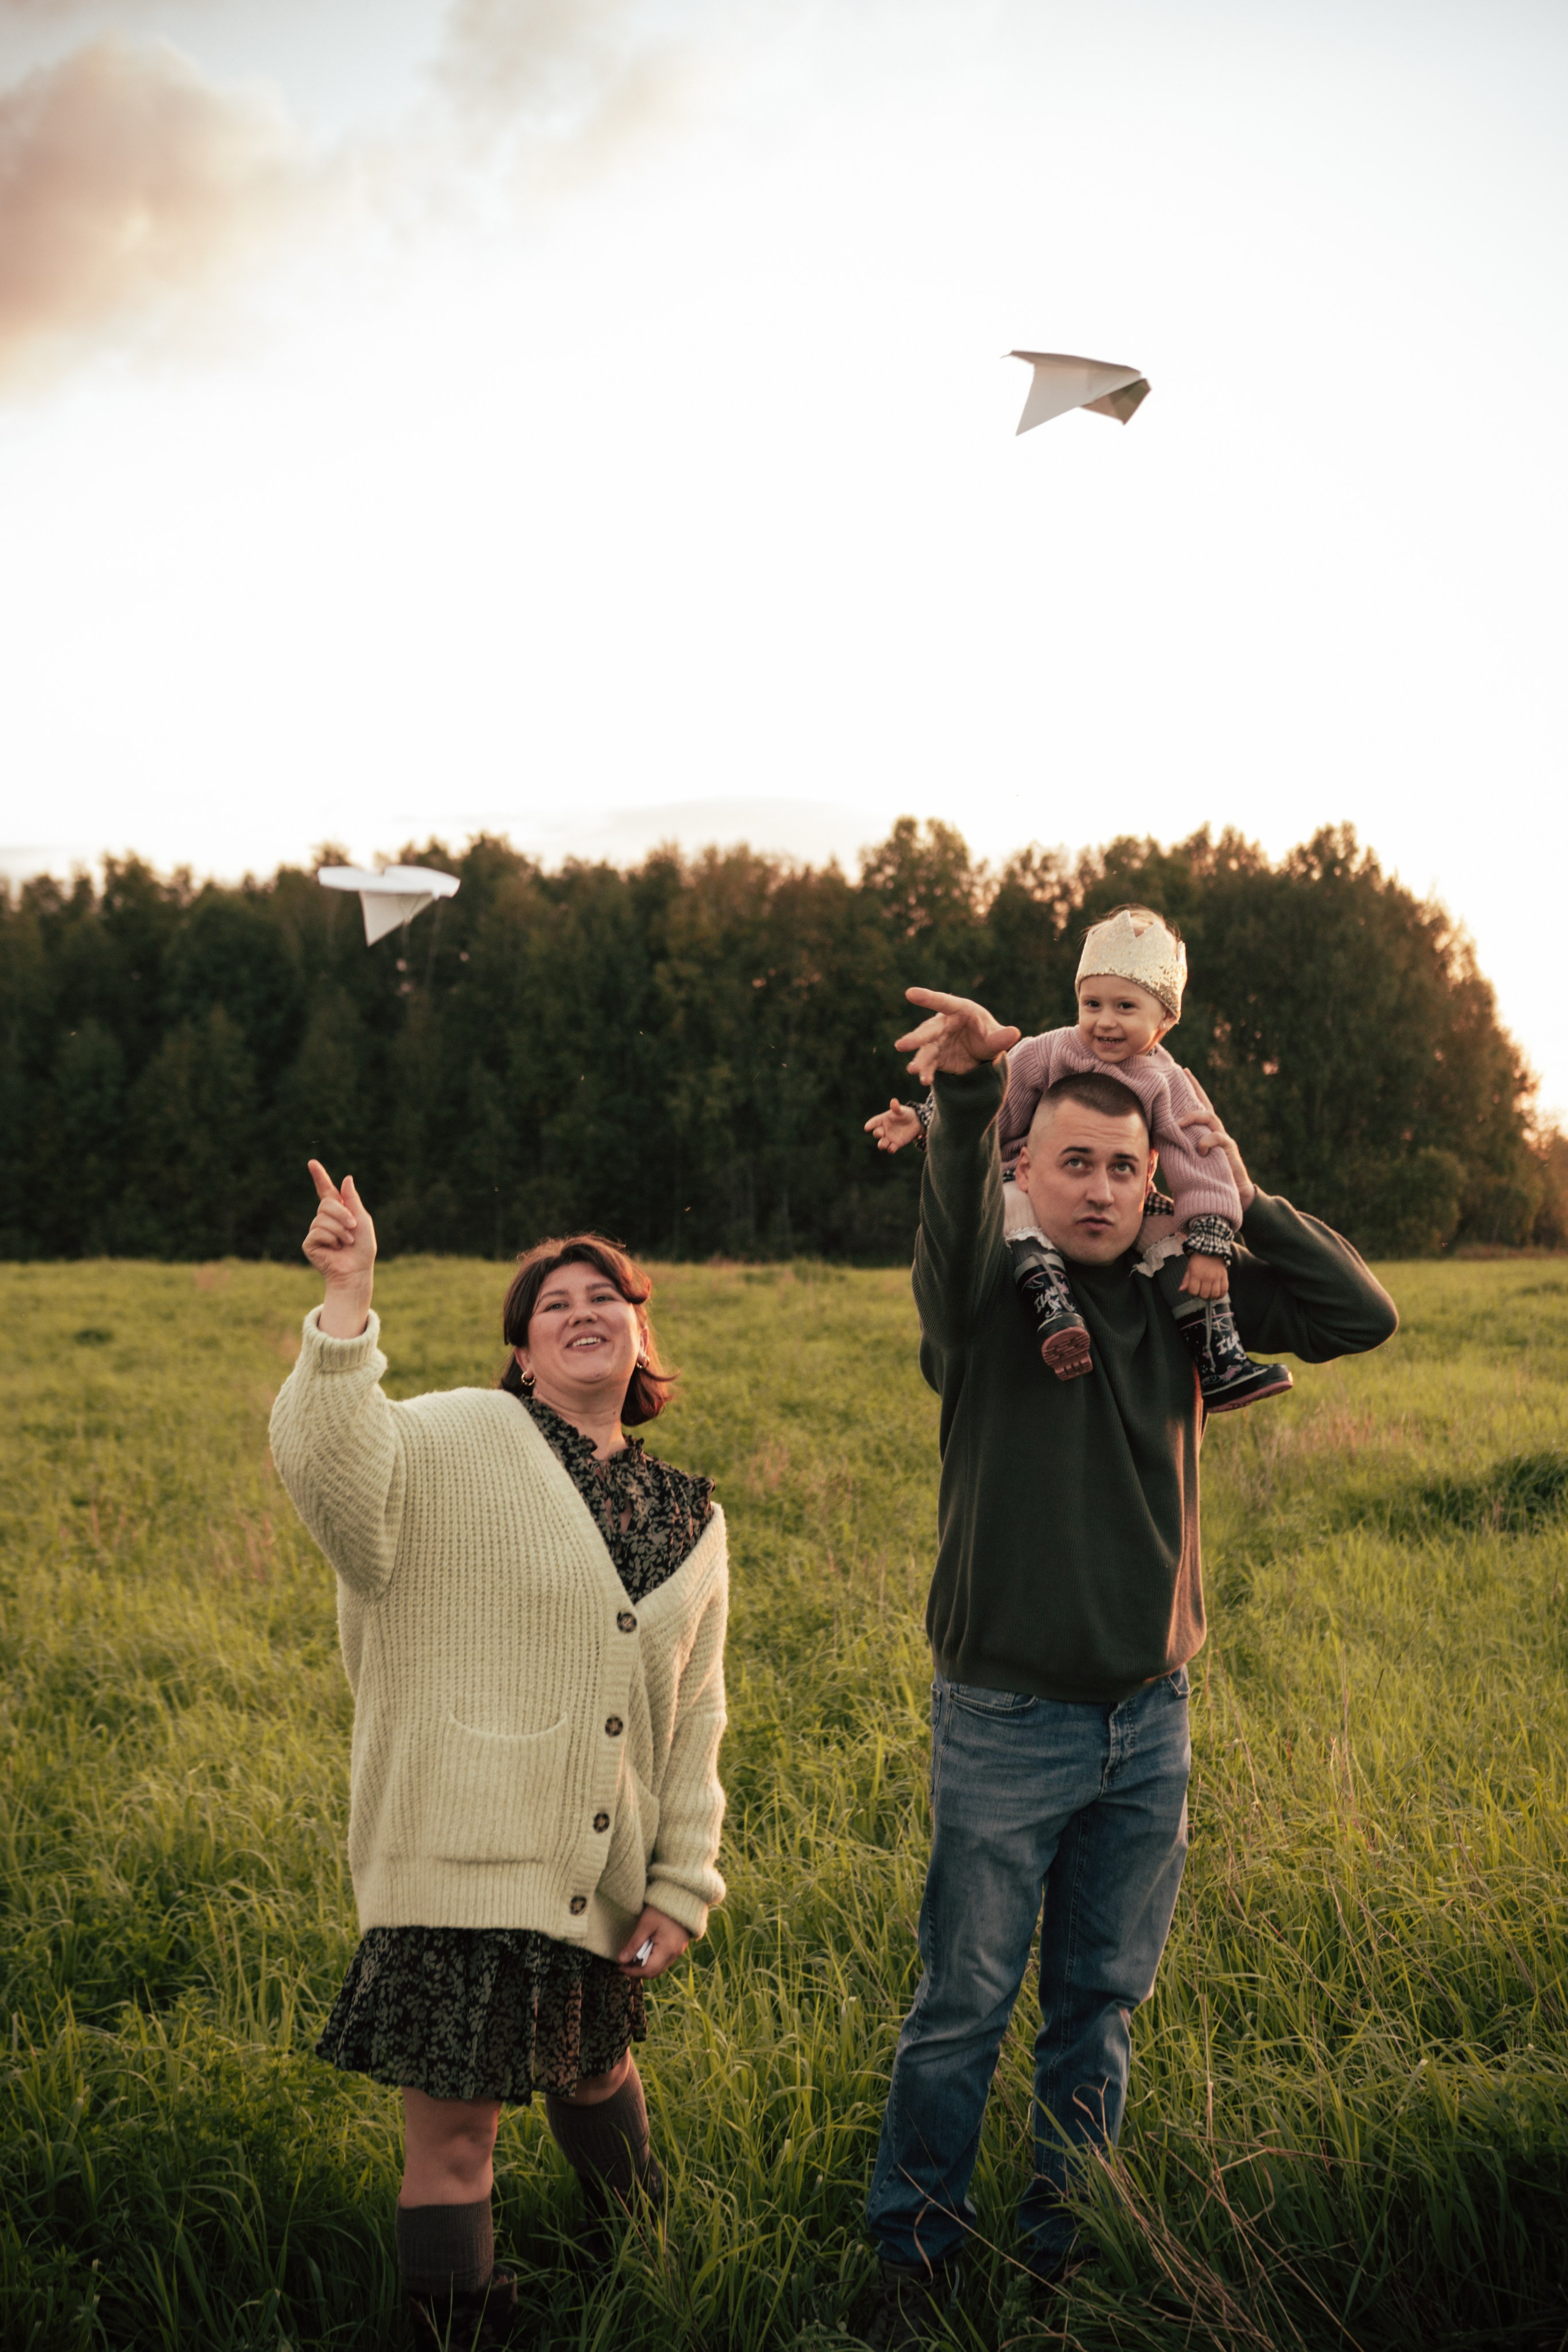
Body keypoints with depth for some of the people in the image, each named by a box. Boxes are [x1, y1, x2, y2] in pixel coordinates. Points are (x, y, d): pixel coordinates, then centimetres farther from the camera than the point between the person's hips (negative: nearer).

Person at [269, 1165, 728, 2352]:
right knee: (454, 2128, -1)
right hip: (463, 1856, -5)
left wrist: (683, 1884, 7)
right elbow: (335, 1470, -27)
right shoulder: (461, 1441, -6)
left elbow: (694, 1720, 13)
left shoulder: (688, 1517, 11)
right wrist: (349, 1300, -36)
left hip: (603, 1877, 6)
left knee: (596, 2071, 26)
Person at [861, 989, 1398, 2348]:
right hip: (1006, 1719, -4)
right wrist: (968, 1090, -50)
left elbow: (1362, 1316, 4)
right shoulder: (988, 1300, -8)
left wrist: (1246, 1203, -1)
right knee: (965, 2005, 5)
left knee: (1102, 2002, 14)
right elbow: (954, 1221, -31)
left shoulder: (1182, 1303, 5)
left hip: (1150, 1720, 4)